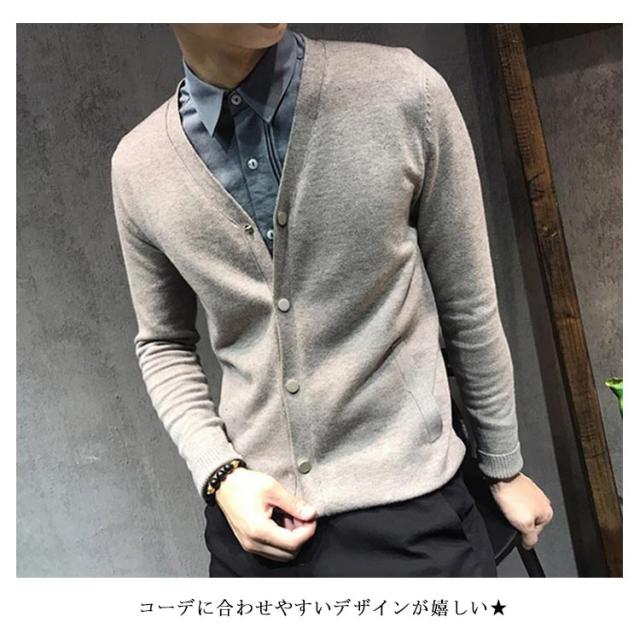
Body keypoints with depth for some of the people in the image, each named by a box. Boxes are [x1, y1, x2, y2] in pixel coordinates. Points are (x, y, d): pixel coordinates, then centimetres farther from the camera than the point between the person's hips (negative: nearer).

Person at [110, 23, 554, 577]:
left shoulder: (406, 93, -11)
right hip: (254, 517, 2)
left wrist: (505, 466, 8)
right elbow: (163, 344, 8)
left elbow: (469, 306, -2)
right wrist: (220, 474, -6)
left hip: (407, 510, -1)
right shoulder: (137, 168, -4)